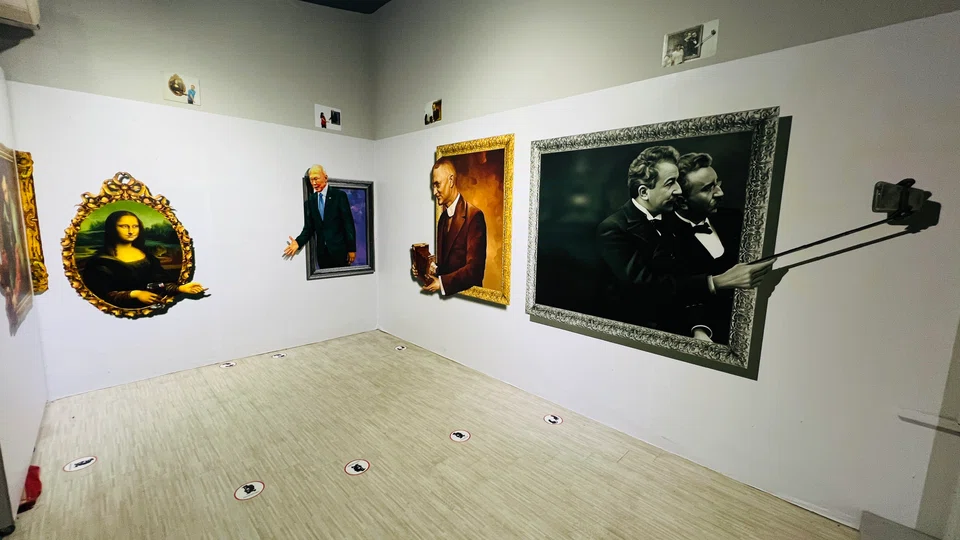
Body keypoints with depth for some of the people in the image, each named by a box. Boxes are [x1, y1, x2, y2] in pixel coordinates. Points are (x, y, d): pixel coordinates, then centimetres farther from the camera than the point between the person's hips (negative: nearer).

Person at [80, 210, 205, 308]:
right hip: (124, 309, -4)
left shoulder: (147, 255, 14)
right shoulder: (101, 260, 2)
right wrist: (134, 294, -16)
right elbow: (103, 294, -2)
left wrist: (181, 288, -14)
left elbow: (160, 282, 5)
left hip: (156, 306, 4)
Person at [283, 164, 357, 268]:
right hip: (321, 251, 4)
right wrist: (298, 242, -12)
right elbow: (309, 227, 7)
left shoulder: (339, 195, -3)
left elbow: (349, 223, -5)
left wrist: (351, 249, -9)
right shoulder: (310, 200, 8)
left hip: (339, 249, -3)